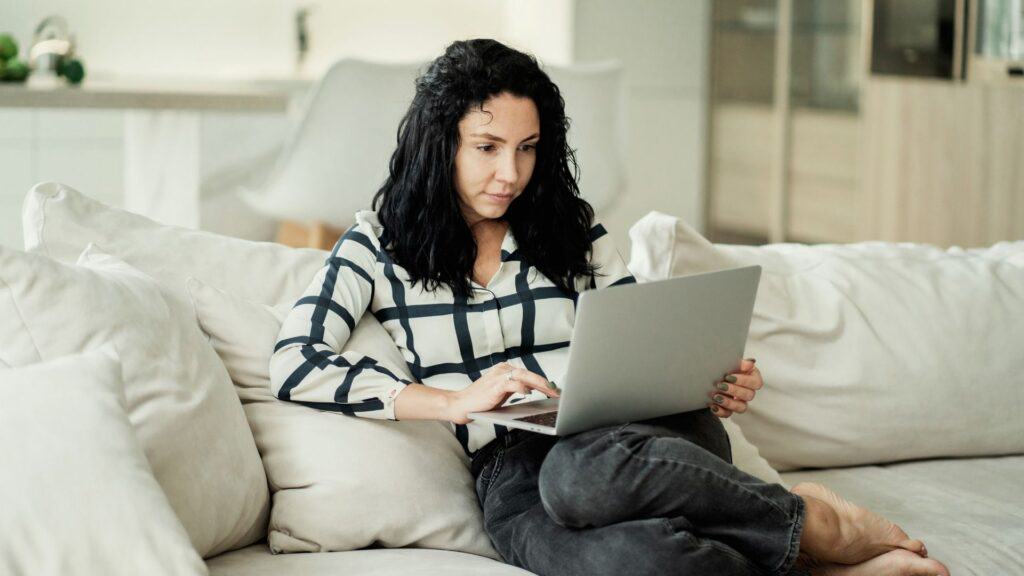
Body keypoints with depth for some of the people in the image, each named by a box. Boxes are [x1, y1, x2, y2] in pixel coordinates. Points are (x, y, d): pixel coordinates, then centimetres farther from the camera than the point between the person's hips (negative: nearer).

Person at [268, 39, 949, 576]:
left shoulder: (573, 227, 17)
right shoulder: (380, 245, 10)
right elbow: (294, 362, -4)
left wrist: (717, 385, -4)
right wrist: (456, 401, -13)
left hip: (641, 434, 2)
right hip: (513, 471, -2)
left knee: (583, 471, -40)